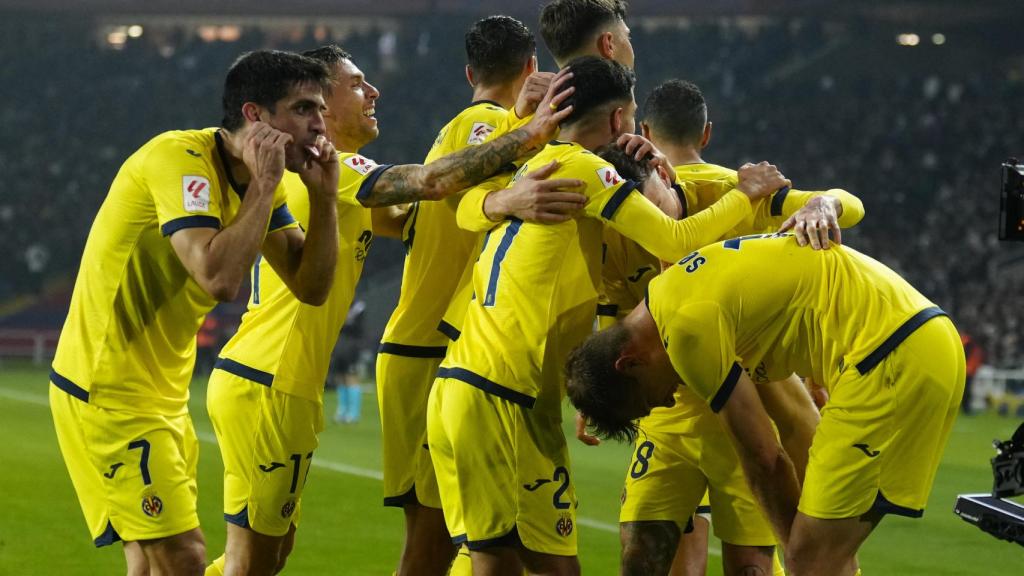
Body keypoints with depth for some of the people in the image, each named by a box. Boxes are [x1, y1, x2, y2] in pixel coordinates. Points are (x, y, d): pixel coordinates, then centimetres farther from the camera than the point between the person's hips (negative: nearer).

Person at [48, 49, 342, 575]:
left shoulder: (253, 178, 6)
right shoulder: (179, 158, -20)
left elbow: (310, 286, 6)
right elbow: (219, 278, -33)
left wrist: (323, 196, -6)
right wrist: (264, 183, -25)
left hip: (163, 395, 10)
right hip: (107, 391, -9)